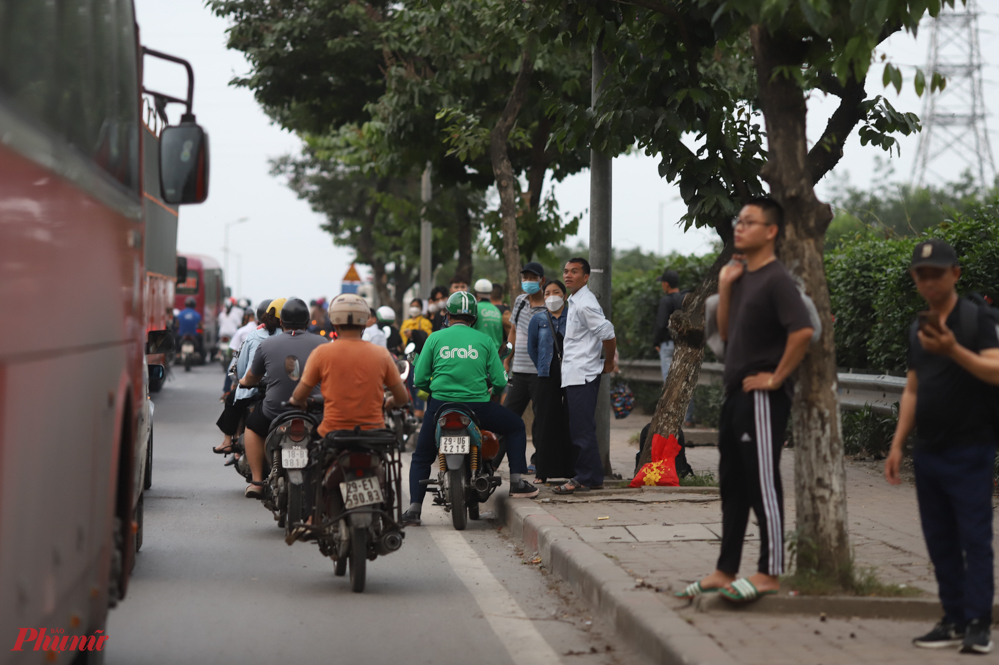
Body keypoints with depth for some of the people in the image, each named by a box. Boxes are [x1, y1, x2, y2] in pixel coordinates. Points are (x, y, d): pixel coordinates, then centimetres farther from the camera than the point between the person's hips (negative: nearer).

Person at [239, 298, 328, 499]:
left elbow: (250, 380, 17)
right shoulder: (322, 343, 0)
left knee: (252, 426, 31)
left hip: (275, 411, 0)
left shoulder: (267, 345, 2)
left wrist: (243, 381, 42)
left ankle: (257, 481, 22)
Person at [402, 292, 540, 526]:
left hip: (440, 405, 1)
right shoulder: (484, 340, 4)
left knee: (421, 458, 20)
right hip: (477, 405, -1)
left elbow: (420, 379, 3)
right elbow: (499, 381, 2)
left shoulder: (435, 338, 4)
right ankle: (517, 482, 13)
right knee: (516, 427, 23)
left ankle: (414, 508, 7)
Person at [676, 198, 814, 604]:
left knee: (763, 485, -3)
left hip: (762, 398, -9)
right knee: (732, 485, 12)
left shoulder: (776, 279, -13)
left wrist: (777, 377, -18)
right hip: (736, 393, 9)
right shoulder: (741, 276, 14)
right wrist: (724, 288, 4)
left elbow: (803, 331, -25)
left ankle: (769, 574, 3)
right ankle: (726, 571, 19)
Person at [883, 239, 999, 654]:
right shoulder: (918, 330, 15)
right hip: (929, 451, 7)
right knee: (939, 540, 8)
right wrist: (897, 444, 13)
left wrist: (954, 351, -29)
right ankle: (954, 621, 14)